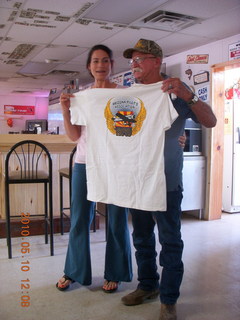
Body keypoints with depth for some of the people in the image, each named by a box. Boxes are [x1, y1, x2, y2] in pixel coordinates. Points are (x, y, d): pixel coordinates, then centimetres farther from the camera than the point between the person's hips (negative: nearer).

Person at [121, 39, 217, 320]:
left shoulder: (174, 90, -5)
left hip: (165, 180, -6)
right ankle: (147, 285, 35)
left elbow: (210, 121, -12)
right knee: (142, 237, 17)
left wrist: (187, 96, -28)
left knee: (170, 241, 3)